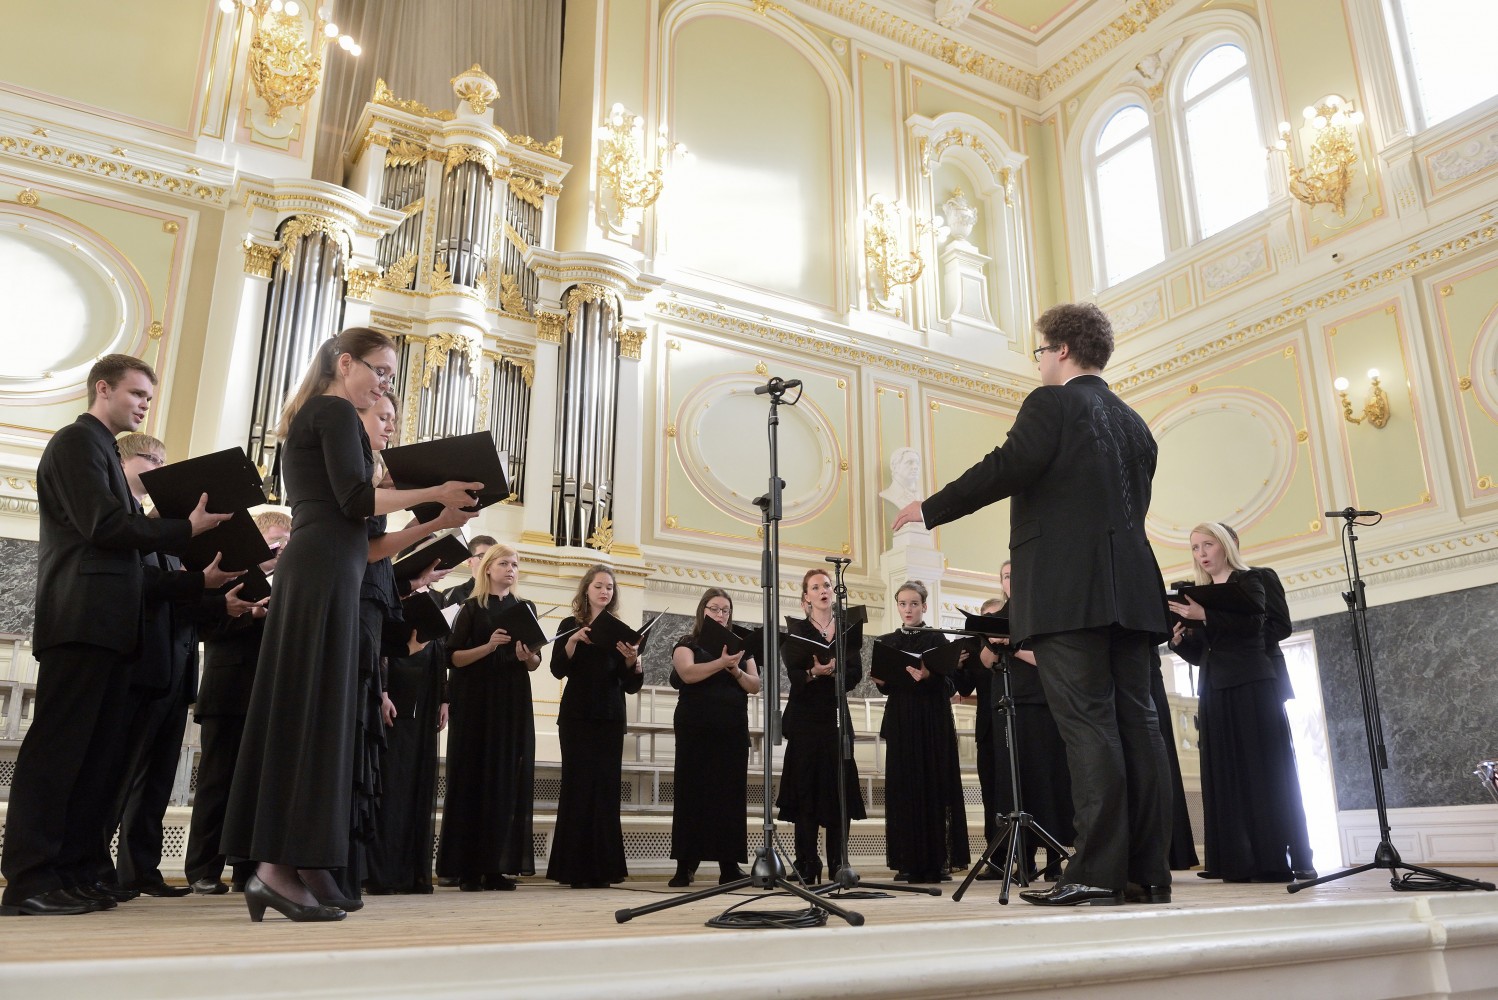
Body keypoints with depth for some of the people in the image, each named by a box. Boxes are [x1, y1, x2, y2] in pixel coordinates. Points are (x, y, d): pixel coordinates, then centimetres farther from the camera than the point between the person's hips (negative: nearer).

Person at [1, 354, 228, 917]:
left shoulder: (101, 450, 26)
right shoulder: (78, 441, -2)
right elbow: (102, 524, -15)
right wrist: (186, 529, -11)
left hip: (107, 623, 10)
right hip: (82, 618, -10)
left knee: (99, 753, 8)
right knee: (57, 747, -9)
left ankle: (75, 871, 12)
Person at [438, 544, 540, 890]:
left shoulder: (525, 608, 13)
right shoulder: (472, 608, 2)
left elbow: (535, 663, 12)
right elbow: (453, 657, -4)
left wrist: (527, 656, -10)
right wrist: (487, 647, -19)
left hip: (513, 703, 4)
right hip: (476, 702, -3)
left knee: (509, 779, 0)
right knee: (474, 777, -4)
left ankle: (497, 865, 4)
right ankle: (468, 868, -1)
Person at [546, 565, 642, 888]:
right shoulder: (571, 625, 6)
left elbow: (632, 685, 5)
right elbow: (558, 670, -8)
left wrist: (632, 660, -14)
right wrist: (574, 640, -22)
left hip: (610, 719, 2)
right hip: (577, 717, -2)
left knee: (606, 790, 0)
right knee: (578, 787, -3)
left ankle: (602, 868, 5)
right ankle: (575, 868, 3)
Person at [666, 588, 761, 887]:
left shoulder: (739, 646, 15)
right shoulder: (688, 643, 5)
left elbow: (755, 685, 4)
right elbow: (688, 673, -16)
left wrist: (735, 670, -14)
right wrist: (721, 663, -27)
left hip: (732, 730, 3)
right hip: (696, 729, -3)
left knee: (731, 794, 0)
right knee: (692, 792, -3)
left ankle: (729, 865, 4)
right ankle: (685, 865, 1)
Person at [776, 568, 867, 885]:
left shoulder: (849, 629, 11)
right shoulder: (797, 629, 5)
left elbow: (856, 673, -1)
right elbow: (794, 675, -7)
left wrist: (832, 670, -21)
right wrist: (813, 672, -28)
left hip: (836, 715, 2)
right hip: (805, 717, -2)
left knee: (840, 788, -1)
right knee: (807, 788, -4)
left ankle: (838, 864, 6)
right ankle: (807, 865, 0)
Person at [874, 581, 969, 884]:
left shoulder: (937, 639, 3)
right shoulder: (887, 642, 12)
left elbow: (948, 683, -6)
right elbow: (885, 686, 11)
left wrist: (928, 676, -24)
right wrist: (879, 680, -10)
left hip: (932, 720, -3)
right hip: (900, 721, 3)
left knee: (934, 785, -3)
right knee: (903, 788, 1)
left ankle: (938, 860, 2)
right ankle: (909, 862, 4)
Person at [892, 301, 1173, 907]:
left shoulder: (1051, 404, -2)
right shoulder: (1133, 423, 22)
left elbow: (1007, 468, -15)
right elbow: (1134, 504, 22)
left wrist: (929, 510, -8)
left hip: (1067, 590, -7)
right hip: (1131, 589, 8)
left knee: (1087, 723, -9)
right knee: (1135, 720, 5)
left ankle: (1098, 873, -7)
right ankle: (1148, 872, 9)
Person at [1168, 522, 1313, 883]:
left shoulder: (1247, 580, 3)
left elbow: (1253, 623, -16)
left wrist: (1206, 616, -26)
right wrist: (1180, 639, -4)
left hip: (1251, 685, -6)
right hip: (1215, 689, 6)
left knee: (1259, 767, -9)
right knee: (1224, 772, 2)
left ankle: (1273, 859, -9)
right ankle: (1237, 859, 3)